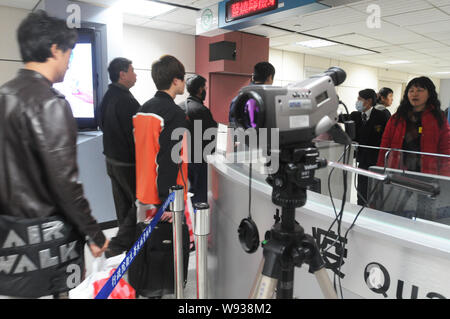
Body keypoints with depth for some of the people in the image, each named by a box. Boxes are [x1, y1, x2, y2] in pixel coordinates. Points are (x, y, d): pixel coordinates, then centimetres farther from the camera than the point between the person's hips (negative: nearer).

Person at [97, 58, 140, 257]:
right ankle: (116, 246, 2)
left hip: (112, 159, 10)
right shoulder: (125, 100, -20)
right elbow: (135, 134, -22)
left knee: (124, 205, 18)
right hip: (128, 163, -10)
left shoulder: (107, 97, 11)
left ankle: (129, 243, 31)